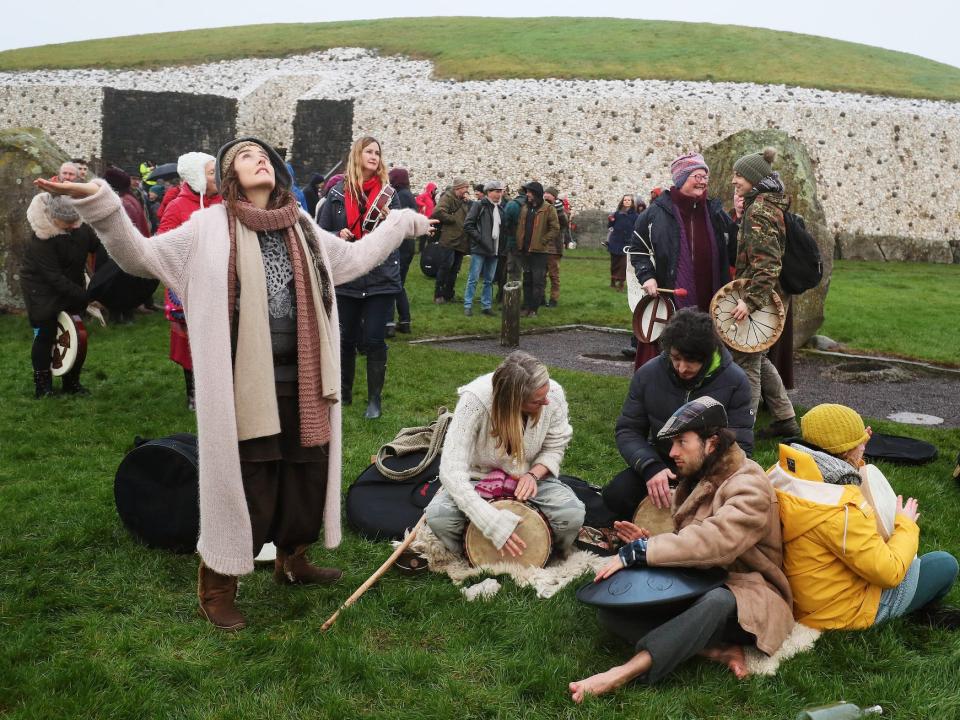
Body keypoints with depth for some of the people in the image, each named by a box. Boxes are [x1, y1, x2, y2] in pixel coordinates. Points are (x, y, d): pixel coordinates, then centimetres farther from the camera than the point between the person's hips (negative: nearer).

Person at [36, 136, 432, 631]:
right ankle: (215, 588, 20)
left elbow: (355, 257, 27)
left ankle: (292, 560, 39)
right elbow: (141, 255, -8)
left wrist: (402, 222, 33)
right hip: (243, 384, -5)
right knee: (242, 483, 0)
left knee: (307, 473, 15)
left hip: (301, 381, 6)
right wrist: (96, 201, -21)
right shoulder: (209, 227, -3)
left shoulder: (302, 229, 12)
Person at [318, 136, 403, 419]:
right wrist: (338, 236, -15)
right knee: (345, 339, 11)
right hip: (346, 277, 1)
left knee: (374, 340, -1)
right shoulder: (338, 192, 3)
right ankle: (343, 392, 27)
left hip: (381, 278, -1)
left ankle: (375, 399, 10)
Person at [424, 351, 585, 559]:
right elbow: (452, 471, -35)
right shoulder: (475, 400, -33)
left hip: (529, 477, 2)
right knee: (438, 517, -30)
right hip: (478, 477, -2)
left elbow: (554, 448, -2)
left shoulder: (554, 394, -22)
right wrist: (495, 524, -41)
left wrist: (533, 474, -24)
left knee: (572, 514, -27)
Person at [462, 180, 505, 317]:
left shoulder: (501, 208, 12)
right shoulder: (479, 205, -5)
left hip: (494, 249, 6)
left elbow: (503, 227, 20)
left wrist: (501, 243, 5)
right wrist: (479, 238, -13)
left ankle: (486, 305, 17)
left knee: (489, 280, 10)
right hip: (479, 249, -6)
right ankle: (468, 305, 4)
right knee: (473, 279, -2)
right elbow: (468, 225, -9)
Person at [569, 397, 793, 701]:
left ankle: (622, 674, -45)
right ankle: (719, 650, -25)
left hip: (746, 599, -7)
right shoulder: (697, 481, 14)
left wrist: (637, 552, -30)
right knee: (612, 609, -15)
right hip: (695, 590, 7)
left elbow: (714, 540, -30)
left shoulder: (749, 487, -13)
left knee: (717, 602, -43)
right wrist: (648, 541, -6)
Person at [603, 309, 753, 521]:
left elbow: (740, 445, -11)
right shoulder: (647, 374, -9)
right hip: (661, 462, 2)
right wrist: (650, 467, -25)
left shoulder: (735, 381, -14)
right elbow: (627, 430, -4)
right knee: (616, 495, -25)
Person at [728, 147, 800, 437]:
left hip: (761, 297, -10)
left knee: (746, 362, -2)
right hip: (776, 297, 10)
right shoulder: (773, 205, 13)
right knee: (757, 359, 21)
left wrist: (750, 301, -30)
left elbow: (766, 264, -25)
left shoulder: (758, 211, -17)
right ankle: (786, 419, 28)